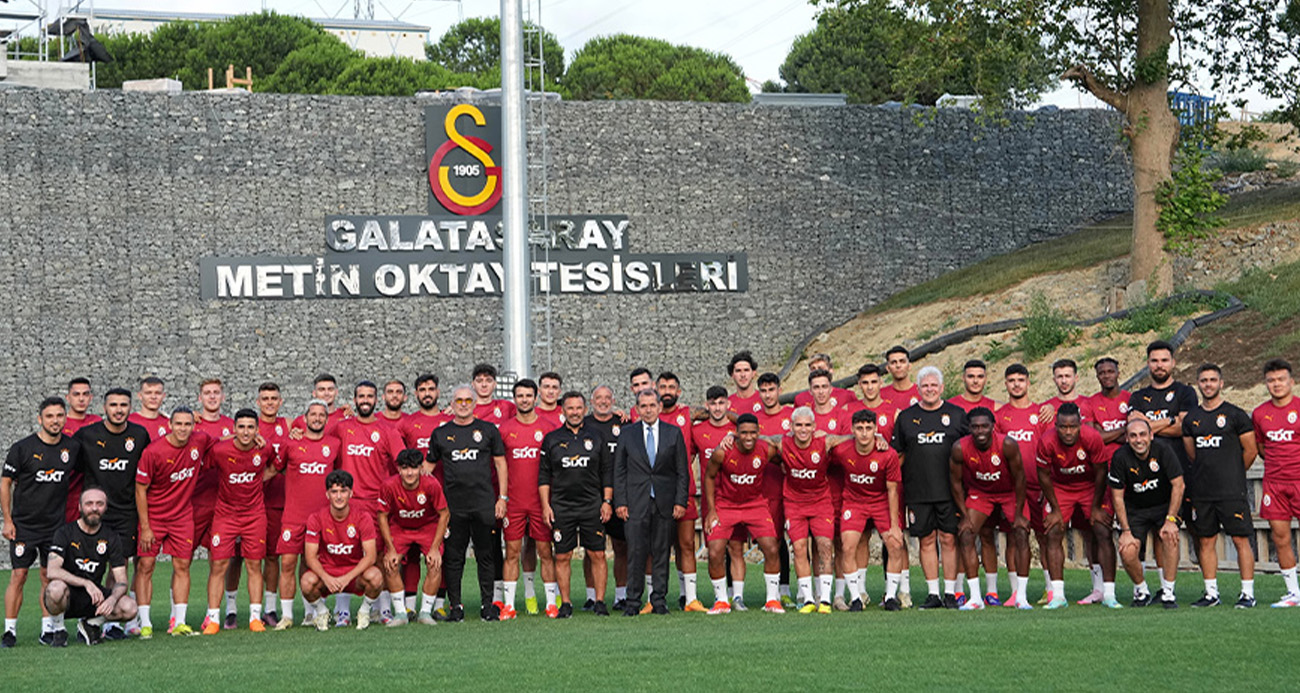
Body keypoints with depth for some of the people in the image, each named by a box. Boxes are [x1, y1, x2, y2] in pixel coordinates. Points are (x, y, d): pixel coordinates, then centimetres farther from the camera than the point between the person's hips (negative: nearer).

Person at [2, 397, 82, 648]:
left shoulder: (73, 447, 2)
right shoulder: (22, 448, -7)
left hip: (56, 524, 3)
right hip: (23, 524, -3)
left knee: (50, 576, 5)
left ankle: (48, 628, 13)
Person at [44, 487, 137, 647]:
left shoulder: (111, 539, 3)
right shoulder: (65, 533, -7)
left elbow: (121, 581, -1)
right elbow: (52, 571, -22)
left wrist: (112, 599, -25)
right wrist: (86, 583, -32)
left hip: (93, 598, 3)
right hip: (68, 598, -3)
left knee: (129, 608, -24)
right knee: (56, 587, -39)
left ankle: (90, 624, 6)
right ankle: (59, 630, -8)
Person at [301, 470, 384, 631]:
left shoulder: (363, 518, -9)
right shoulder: (316, 519, -8)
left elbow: (370, 556, -14)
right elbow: (310, 557, -10)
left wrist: (347, 578, -27)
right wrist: (326, 578, -29)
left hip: (355, 573, 0)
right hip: (326, 572, 0)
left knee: (375, 576, -33)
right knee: (307, 581, -33)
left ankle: (364, 611, 0)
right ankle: (321, 612, 2)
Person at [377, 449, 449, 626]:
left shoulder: (431, 485, -27)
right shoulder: (389, 486, -25)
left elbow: (444, 514, -14)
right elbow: (383, 517, -10)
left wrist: (435, 548, -16)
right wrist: (391, 549, -14)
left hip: (428, 527, -1)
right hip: (399, 528, 1)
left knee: (435, 564, -21)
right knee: (390, 564, -19)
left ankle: (426, 611, -6)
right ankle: (400, 613, -7)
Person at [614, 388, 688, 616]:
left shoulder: (674, 433, 7)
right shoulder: (626, 434, 7)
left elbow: (682, 471, 7)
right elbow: (619, 471, 7)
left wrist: (680, 501, -2)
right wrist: (620, 502, -2)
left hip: (665, 503, 1)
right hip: (635, 503, -1)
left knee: (661, 554, 4)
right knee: (635, 554, -3)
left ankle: (659, 600, 10)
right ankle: (633, 602, 2)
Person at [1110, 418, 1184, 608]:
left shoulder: (1164, 452, -16)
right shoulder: (1121, 458, -15)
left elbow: (1178, 486, -13)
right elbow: (1117, 496, -9)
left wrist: (1170, 520, -20)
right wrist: (1126, 531, -13)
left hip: (1163, 506, 0)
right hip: (1134, 510, 0)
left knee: (1169, 536, -29)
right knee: (1127, 553, -19)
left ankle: (1168, 592, -16)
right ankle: (1141, 591, 11)